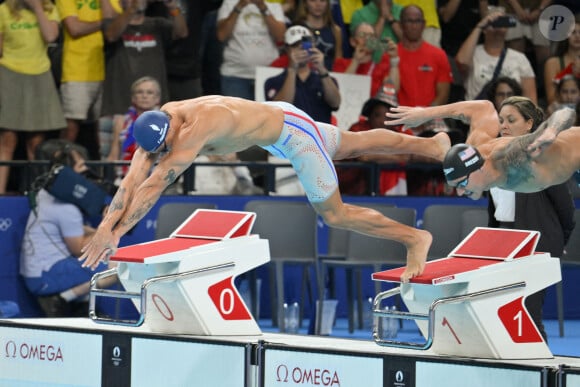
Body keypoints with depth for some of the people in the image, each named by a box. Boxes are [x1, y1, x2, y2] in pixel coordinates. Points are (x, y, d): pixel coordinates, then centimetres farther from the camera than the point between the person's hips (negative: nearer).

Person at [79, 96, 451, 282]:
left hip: (292, 129, -8)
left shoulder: (200, 125, -42)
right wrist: (109, 223, -29)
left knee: (334, 214, -1)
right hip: (274, 114, 8)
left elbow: (156, 182, -43)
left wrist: (116, 230, -43)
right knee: (355, 143, 27)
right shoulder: (157, 125, -18)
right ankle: (432, 144, 46)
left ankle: (414, 237, 12)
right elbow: (135, 176, -18)